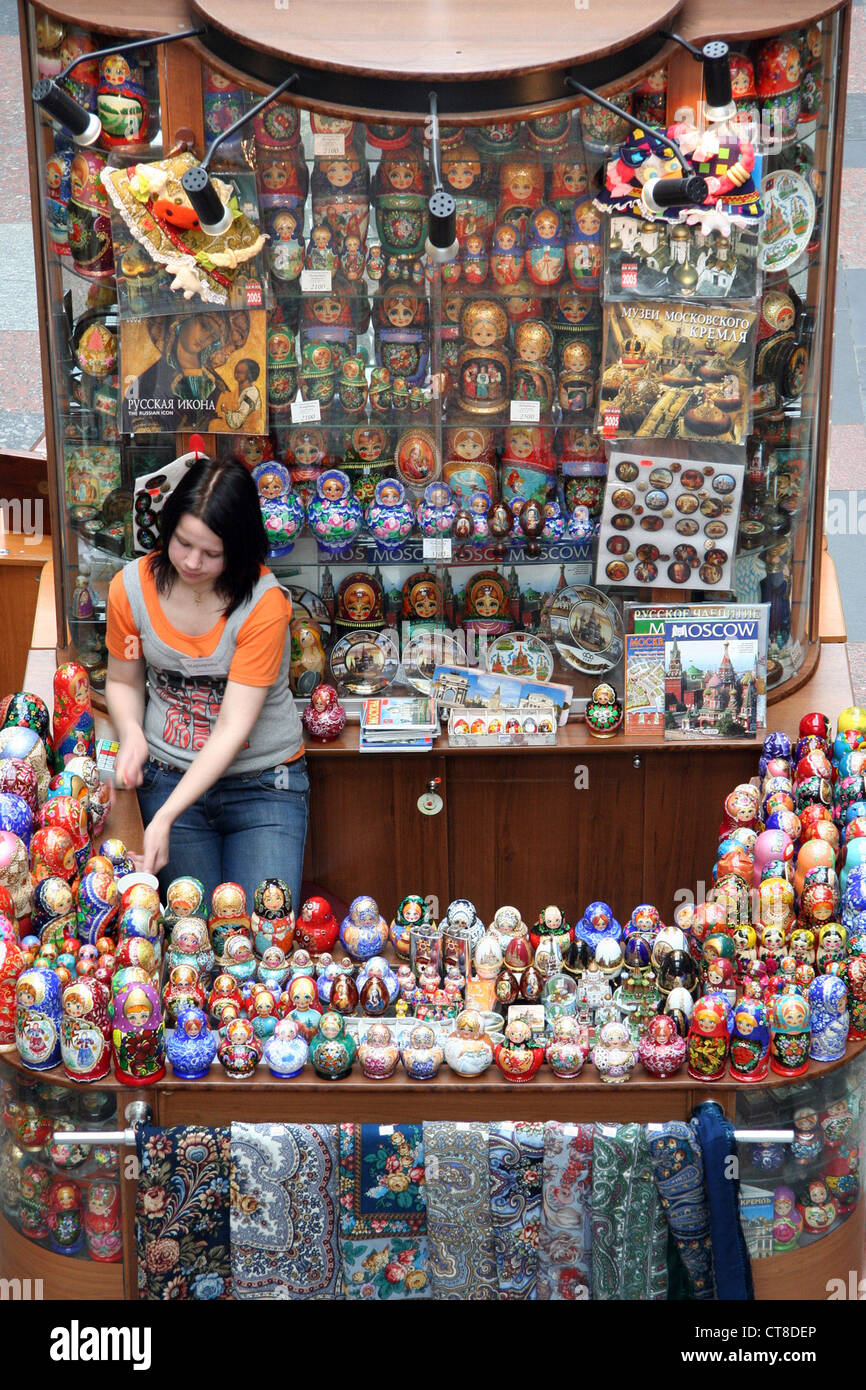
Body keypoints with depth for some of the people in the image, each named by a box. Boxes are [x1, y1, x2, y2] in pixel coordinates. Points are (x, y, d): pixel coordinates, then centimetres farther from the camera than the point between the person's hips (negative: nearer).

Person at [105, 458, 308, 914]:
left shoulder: (264, 603, -19)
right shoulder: (131, 587, -6)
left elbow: (233, 728, -21)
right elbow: (123, 681, 10)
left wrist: (165, 817, -27)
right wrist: (131, 733, -13)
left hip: (263, 783, -2)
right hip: (168, 774, 3)